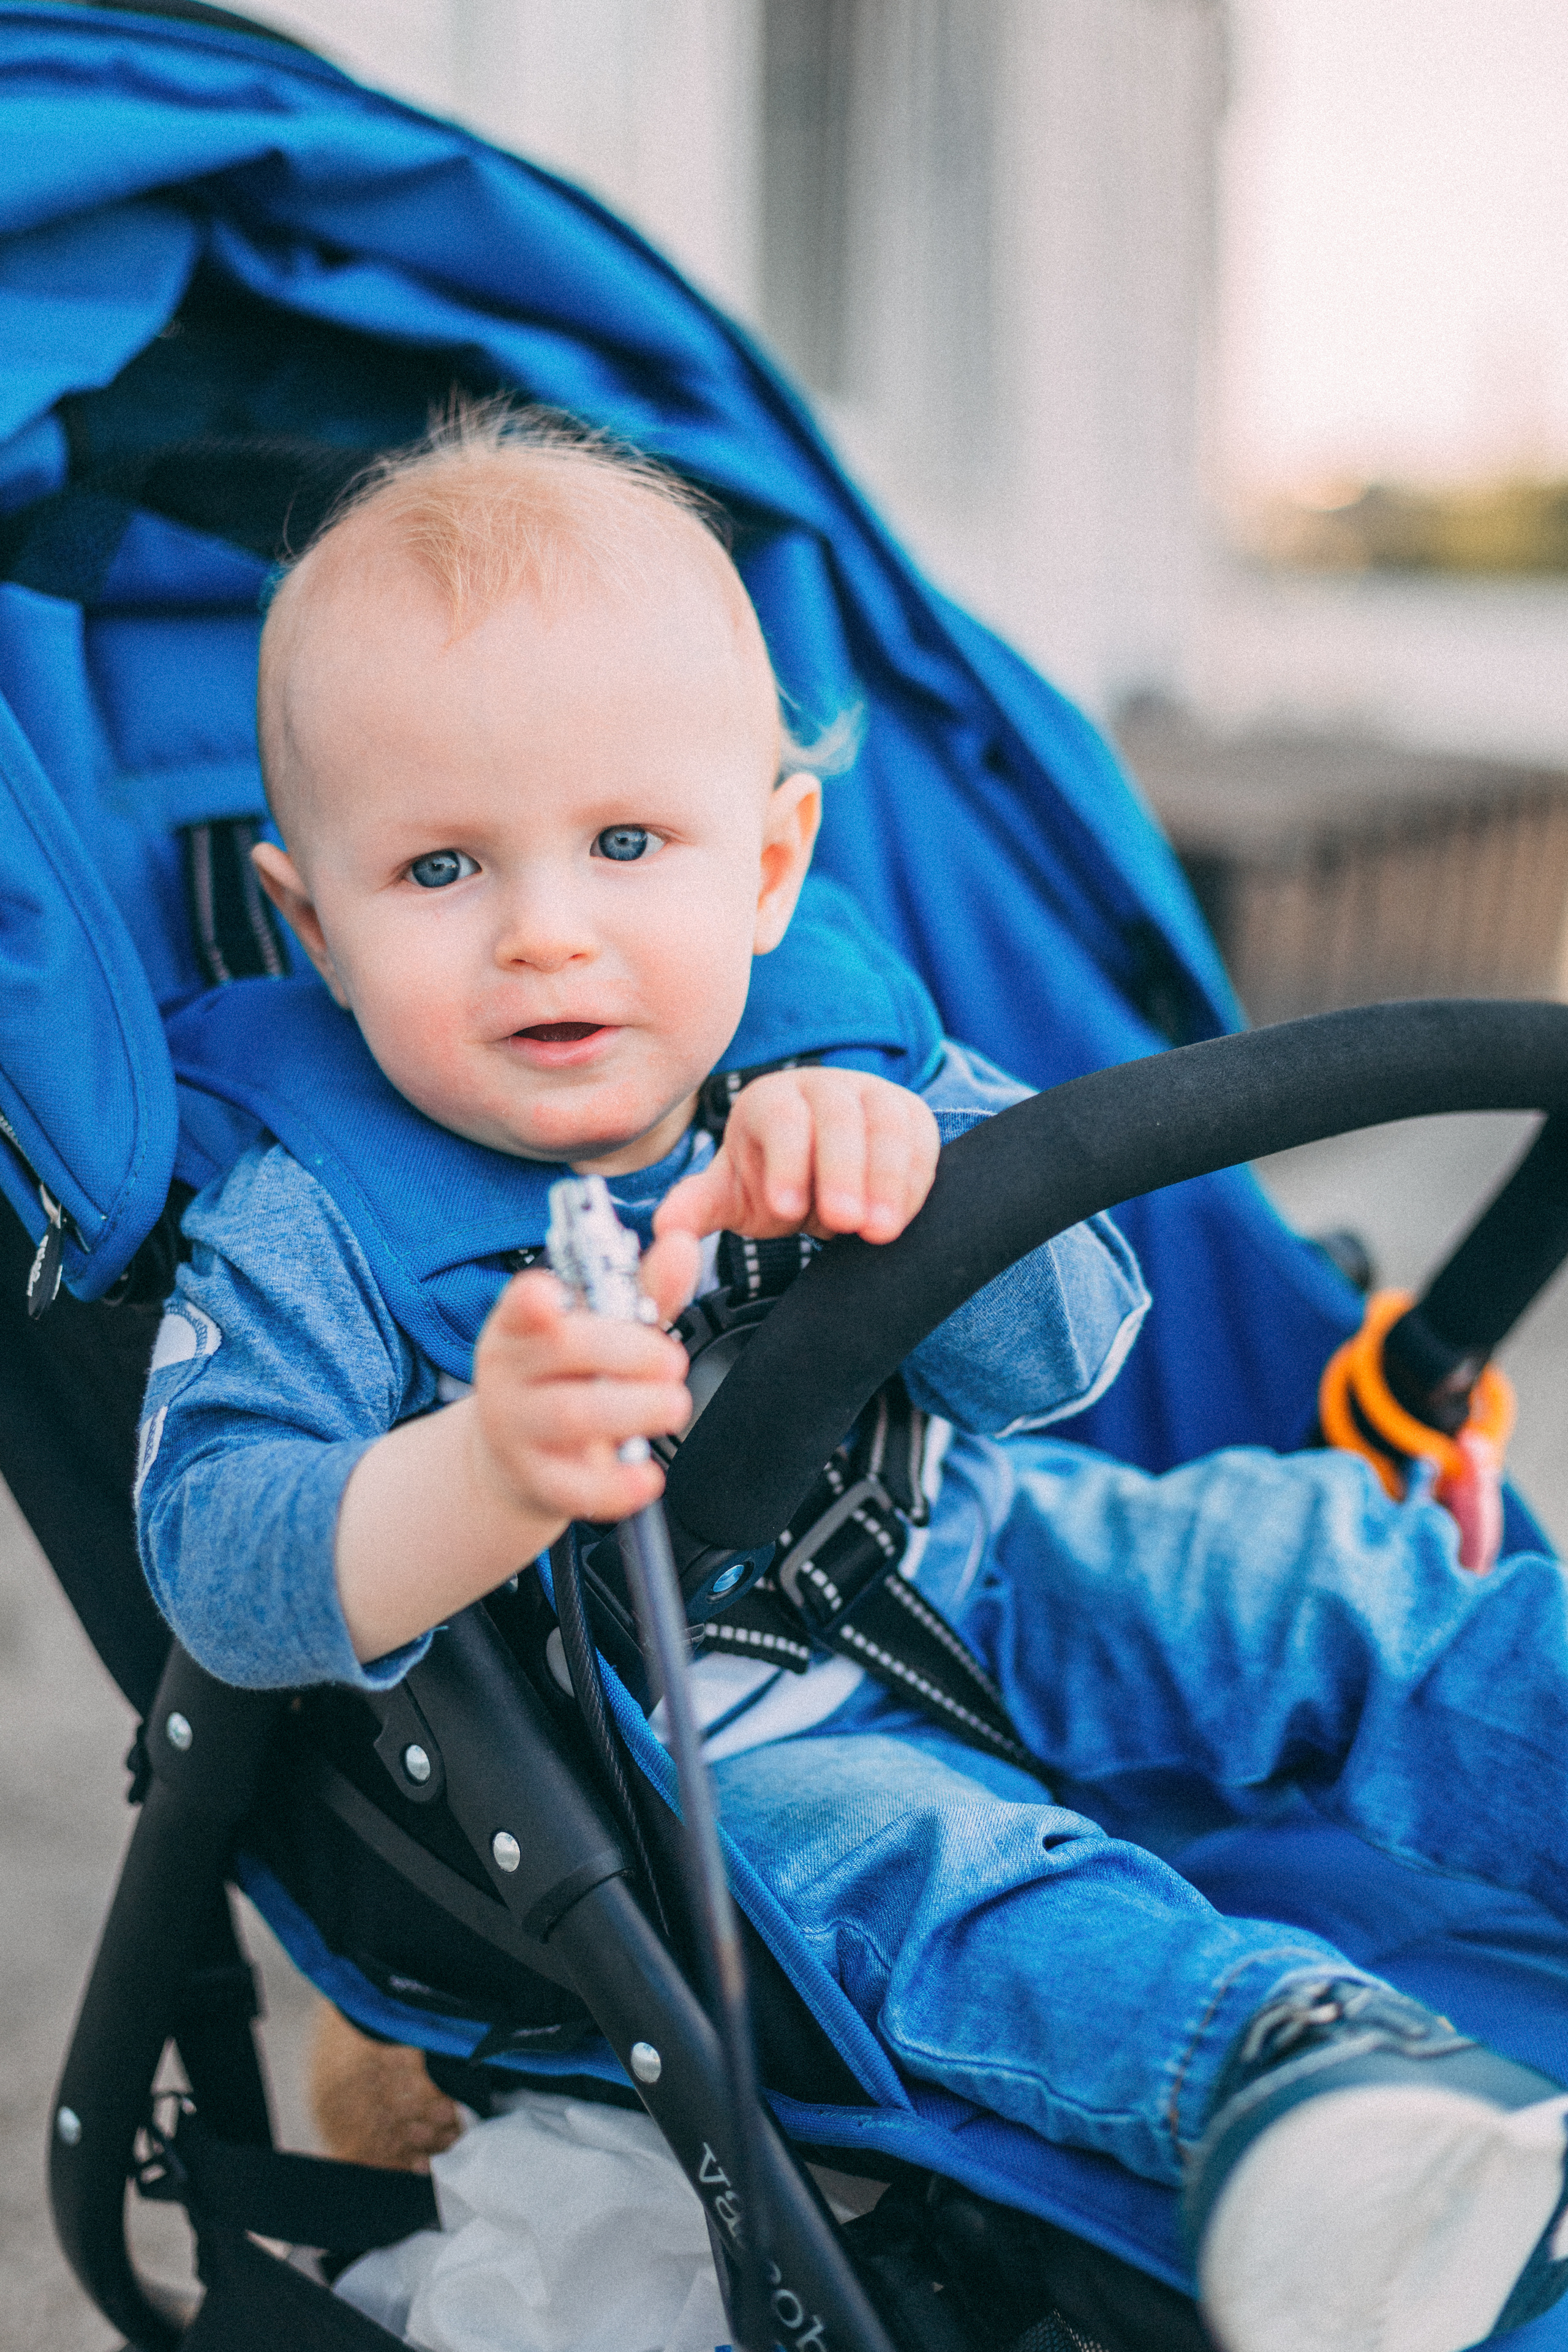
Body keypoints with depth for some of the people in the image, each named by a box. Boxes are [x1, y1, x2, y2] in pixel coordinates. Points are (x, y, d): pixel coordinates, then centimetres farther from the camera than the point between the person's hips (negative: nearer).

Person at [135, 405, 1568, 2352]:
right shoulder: (307, 1236, -15)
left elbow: (1062, 1349, -15)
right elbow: (215, 1557, -27)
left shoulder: (849, 1082, -6)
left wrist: (898, 1181, -39)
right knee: (885, 1848, -35)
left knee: (1313, 1572, -7)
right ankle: (1281, 2065, -49)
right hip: (661, 1743, -5)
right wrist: (480, 1480, -49)